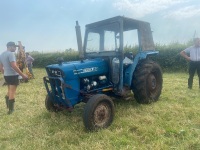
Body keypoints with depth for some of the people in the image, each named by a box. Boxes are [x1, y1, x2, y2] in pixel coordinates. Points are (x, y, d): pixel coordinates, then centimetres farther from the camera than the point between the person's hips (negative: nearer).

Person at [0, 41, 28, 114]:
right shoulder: (10, 54, -16)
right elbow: (14, 66, -25)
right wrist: (22, 74, -24)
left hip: (6, 75, 9)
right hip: (13, 75, -9)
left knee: (9, 91, 23)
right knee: (12, 92, -1)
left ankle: (8, 106, 32)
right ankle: (11, 109, 6)